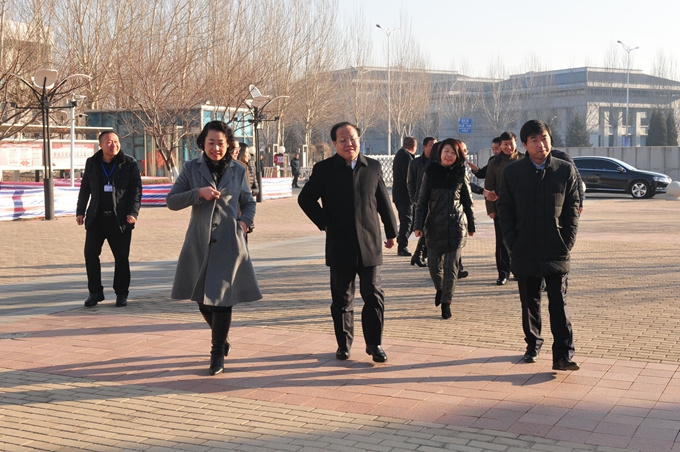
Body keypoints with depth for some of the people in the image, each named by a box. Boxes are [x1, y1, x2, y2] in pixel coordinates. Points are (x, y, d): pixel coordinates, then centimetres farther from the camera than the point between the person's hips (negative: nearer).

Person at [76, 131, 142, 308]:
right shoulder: (92, 163, 10)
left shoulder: (129, 163, 1)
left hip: (120, 219, -3)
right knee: (90, 254, -1)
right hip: (96, 218, 3)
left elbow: (136, 189, -2)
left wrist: (133, 212, -11)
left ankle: (121, 293, 16)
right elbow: (85, 189, 16)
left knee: (121, 257, 3)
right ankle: (95, 292, 12)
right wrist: (80, 211, 11)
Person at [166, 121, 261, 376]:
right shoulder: (192, 168, 3)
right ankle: (221, 338, 37)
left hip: (229, 243, -1)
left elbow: (249, 202, 17)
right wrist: (198, 193, -15)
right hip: (199, 243, 1)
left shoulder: (238, 171, 6)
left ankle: (218, 353, 8)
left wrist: (245, 221, -3)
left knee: (221, 298, -6)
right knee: (203, 299, 10)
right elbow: (171, 201, 0)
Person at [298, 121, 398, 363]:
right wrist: (324, 223, -1)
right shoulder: (324, 169, 0)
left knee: (374, 295, 0)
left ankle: (374, 343, 12)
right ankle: (344, 343, 22)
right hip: (340, 246, -1)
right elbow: (305, 199, 7)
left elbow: (384, 202, 10)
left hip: (369, 244, 1)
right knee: (342, 298, 8)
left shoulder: (373, 167, 5)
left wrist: (391, 232, 13)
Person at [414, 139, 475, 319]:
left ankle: (446, 301, 6)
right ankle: (439, 289, 35)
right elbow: (422, 201, 3)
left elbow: (468, 202, 10)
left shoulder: (461, 174, 3)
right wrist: (419, 225, -3)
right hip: (434, 226, 1)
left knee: (451, 265, -3)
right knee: (434, 264, 5)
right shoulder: (430, 172, 2)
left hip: (456, 226, 0)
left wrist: (471, 225, 12)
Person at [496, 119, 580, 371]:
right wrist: (512, 242, -3)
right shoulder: (512, 172, 2)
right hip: (525, 253, 1)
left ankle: (563, 355, -3)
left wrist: (567, 242, -4)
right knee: (529, 302, 12)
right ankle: (533, 345, 28)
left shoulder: (566, 170, 2)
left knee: (559, 304, -3)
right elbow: (504, 208, 5)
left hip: (556, 252, -1)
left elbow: (572, 209, 4)